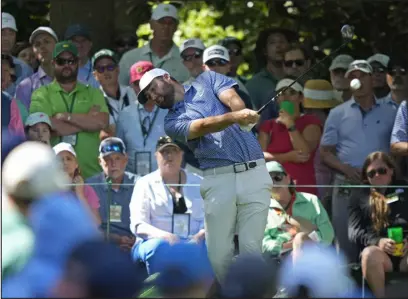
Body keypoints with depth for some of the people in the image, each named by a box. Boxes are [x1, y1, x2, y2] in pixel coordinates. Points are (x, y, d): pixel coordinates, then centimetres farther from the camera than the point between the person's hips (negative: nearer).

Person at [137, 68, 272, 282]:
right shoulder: (172, 123, 13)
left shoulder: (207, 80, 17)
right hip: (219, 179, 1)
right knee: (219, 257, -7)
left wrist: (242, 114, -26)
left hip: (254, 173, -1)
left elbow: (234, 100, -2)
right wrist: (235, 117, -27)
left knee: (251, 250, -11)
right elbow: (202, 126, -7)